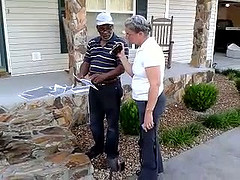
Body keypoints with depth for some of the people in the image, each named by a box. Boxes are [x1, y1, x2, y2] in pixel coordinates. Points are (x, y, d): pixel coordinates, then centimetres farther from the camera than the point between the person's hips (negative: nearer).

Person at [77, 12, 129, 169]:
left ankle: (112, 153, 25)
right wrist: (81, 75, -7)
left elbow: (122, 68, -19)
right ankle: (98, 147, 41)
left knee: (112, 123, 8)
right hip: (94, 88, 6)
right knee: (95, 121, 19)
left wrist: (103, 76, -31)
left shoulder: (120, 43, -12)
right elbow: (87, 62, 12)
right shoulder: (92, 43, 8)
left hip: (111, 88, -6)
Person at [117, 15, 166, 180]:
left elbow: (155, 85, -26)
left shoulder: (150, 51, -23)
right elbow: (133, 72, 11)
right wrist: (122, 56, 3)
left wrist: (148, 112, -24)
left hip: (151, 102, -10)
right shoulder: (143, 49, 7)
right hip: (144, 100, 10)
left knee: (147, 139, 7)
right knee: (150, 136, 24)